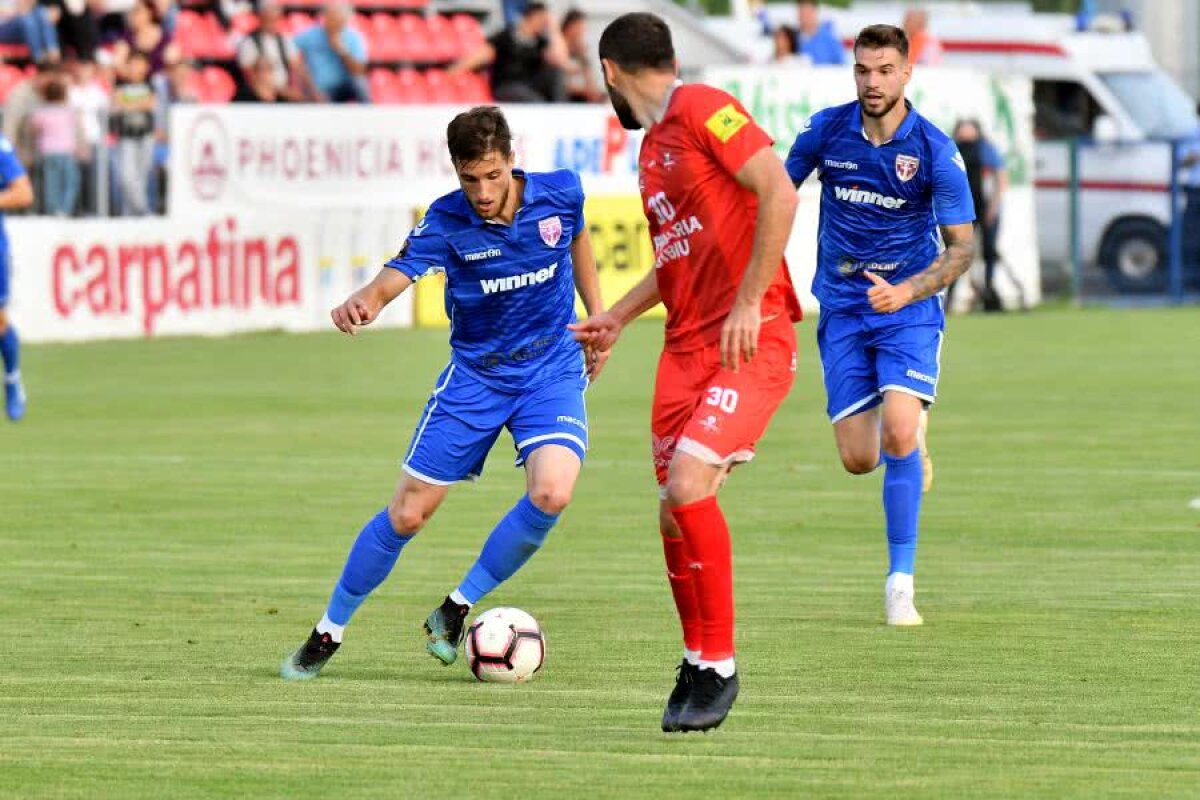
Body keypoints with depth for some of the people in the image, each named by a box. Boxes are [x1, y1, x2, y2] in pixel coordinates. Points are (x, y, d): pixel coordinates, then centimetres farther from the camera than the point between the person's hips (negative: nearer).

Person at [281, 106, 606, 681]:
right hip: (474, 374, 0)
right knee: (408, 513, 0)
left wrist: (597, 316, 16)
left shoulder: (559, 194, -11)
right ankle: (328, 633, 19)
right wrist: (363, 301, -56)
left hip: (552, 369, 1)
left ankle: (456, 610, -4)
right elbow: (398, 273, -33)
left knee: (551, 493, -25)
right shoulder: (447, 221, -17)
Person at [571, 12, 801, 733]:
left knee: (688, 484, -21)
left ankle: (719, 665, -9)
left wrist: (749, 303, -20)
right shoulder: (652, 147, 20)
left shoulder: (704, 109, -7)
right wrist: (616, 319, 32)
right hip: (685, 347, 9)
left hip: (752, 342, -9)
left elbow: (779, 194, -18)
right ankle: (698, 666, 19)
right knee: (676, 513, 4)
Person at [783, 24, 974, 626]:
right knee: (858, 459, -3)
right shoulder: (826, 130, -4)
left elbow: (961, 247, -7)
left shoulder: (935, 151, -11)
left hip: (909, 306, -3)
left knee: (899, 435, -23)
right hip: (842, 307, 3)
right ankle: (912, 448, 37)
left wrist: (907, 290, -22)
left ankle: (901, 582, -14)